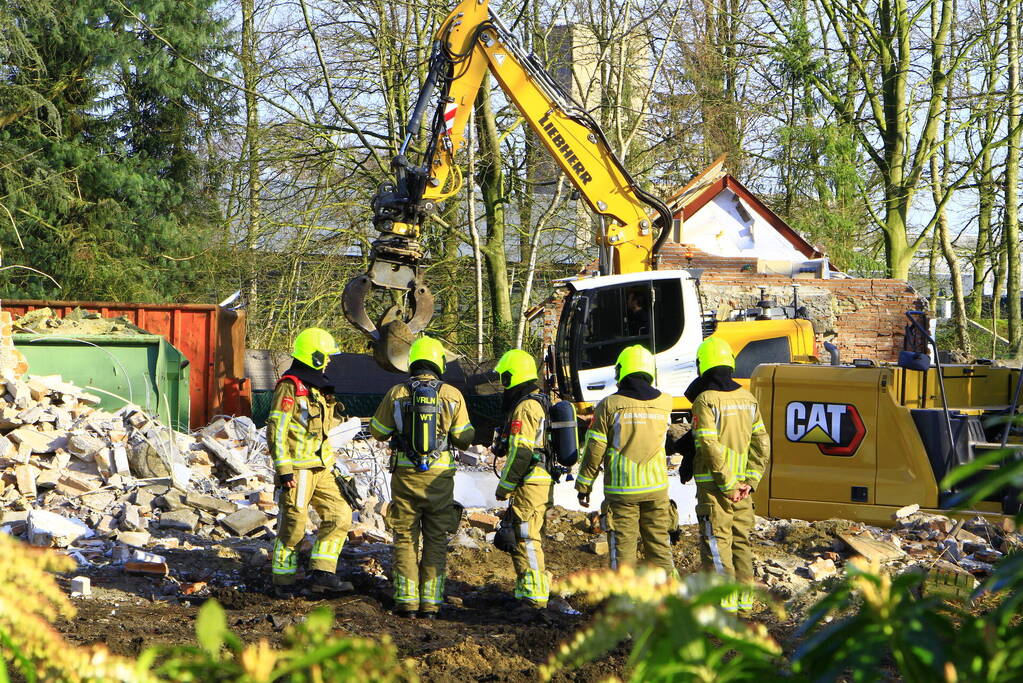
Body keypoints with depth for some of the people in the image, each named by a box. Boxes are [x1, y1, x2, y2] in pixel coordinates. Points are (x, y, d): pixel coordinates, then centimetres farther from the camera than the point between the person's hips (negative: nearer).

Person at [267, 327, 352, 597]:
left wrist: (331, 465, 24)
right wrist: (283, 470, -20)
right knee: (293, 525, -4)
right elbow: (276, 430, -16)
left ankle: (322, 574, 2)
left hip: (321, 469, 9)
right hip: (297, 470, -9)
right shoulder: (290, 387, -11)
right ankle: (283, 582, 7)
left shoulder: (320, 388, 18)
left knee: (339, 515, 0)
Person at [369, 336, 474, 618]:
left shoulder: (397, 393, -2)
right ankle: (431, 603, 5)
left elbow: (378, 431, 7)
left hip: (405, 475, 0)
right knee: (436, 540, 8)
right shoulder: (452, 395, -3)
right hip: (439, 477, 0)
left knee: (405, 538, 8)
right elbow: (464, 438, 0)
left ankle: (407, 600, 5)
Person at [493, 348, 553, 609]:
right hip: (543, 481, 10)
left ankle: (535, 594, -7)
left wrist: (504, 487, -14)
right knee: (525, 538, 16)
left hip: (529, 485, -10)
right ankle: (527, 589, 22)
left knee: (526, 539, -8)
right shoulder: (540, 403, 17)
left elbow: (520, 453, -20)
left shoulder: (524, 407, -15)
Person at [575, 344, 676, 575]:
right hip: (656, 487, 3)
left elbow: (594, 450, -6)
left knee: (622, 549, 2)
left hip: (621, 489, -3)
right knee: (659, 545, 11)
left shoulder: (609, 406, -9)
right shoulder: (664, 403, 1)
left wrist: (583, 486, 3)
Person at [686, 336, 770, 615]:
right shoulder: (748, 399, 8)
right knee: (740, 538, 14)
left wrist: (726, 484, -14)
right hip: (741, 482, 6)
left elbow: (711, 448, -19)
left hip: (714, 484, -6)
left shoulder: (705, 400, -13)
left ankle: (724, 597, -4)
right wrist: (750, 481, 2)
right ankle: (745, 596, 17)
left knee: (716, 540, -2)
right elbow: (762, 444, 5)